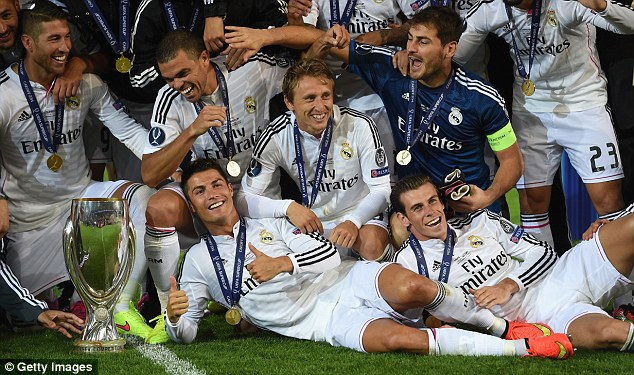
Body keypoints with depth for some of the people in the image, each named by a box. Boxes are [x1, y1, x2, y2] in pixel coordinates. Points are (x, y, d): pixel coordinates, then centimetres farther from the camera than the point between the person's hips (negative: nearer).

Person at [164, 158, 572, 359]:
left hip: (350, 281, 2)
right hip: (329, 323, -1)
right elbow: (186, 333, 10)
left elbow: (329, 254, 4)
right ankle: (523, 348, -32)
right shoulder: (198, 261, 14)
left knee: (412, 287, -36)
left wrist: (283, 264, -12)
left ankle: (504, 327, -14)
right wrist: (176, 317, -14)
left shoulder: (270, 226, 16)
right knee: (399, 338, -33)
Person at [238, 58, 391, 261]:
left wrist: (353, 222, -32)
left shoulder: (359, 126, -14)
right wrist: (288, 207, -31)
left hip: (361, 214, -2)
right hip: (311, 220, 3)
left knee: (372, 247, -36)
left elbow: (381, 189, -12)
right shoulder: (276, 136, -11)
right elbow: (246, 198, -11)